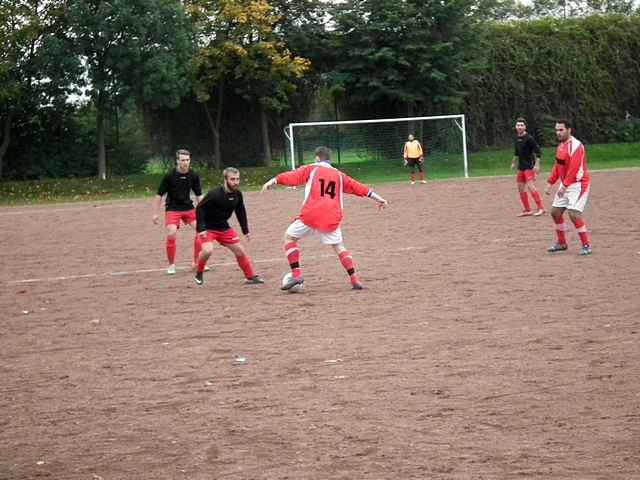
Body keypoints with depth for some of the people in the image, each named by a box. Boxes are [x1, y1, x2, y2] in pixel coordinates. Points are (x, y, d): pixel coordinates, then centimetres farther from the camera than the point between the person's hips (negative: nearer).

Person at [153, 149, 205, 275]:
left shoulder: (193, 176, -4)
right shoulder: (169, 176, -13)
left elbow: (199, 195, 8)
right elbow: (159, 195, -6)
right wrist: (156, 213, -6)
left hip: (188, 208, 3)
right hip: (172, 209, -3)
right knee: (171, 234, -17)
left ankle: (197, 262, 3)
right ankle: (171, 265, 3)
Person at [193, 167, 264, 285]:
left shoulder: (237, 194, -6)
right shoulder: (215, 194, -26)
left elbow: (240, 212, 10)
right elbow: (199, 209, -20)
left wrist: (246, 231, 12)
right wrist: (201, 229, -25)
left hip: (224, 228, 6)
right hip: (208, 229, -6)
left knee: (240, 251, 6)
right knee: (208, 250, -28)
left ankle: (251, 277, 20)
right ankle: (199, 273, -2)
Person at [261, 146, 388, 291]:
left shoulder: (311, 169, 11)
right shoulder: (339, 174, 20)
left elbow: (292, 176, -3)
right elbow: (358, 188, 21)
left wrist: (272, 181, -12)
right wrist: (379, 199, 27)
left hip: (311, 214, -3)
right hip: (332, 218, 3)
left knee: (289, 237, 11)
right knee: (339, 246, 15)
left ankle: (296, 275, -2)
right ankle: (355, 280, 3)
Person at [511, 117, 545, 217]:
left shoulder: (529, 138, -13)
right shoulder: (517, 138, 10)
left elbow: (538, 151, -15)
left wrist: (537, 165, -20)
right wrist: (514, 163, 30)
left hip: (529, 166, -8)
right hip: (521, 167, 9)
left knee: (530, 186, -18)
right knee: (521, 188, 10)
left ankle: (540, 208, -16)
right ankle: (527, 210, 19)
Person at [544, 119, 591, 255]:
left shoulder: (576, 145, -19)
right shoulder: (560, 145, 11)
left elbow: (574, 168, -26)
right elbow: (557, 166, 16)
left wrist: (565, 185, -28)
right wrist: (550, 183, 8)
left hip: (577, 184, -10)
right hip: (565, 184, 10)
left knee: (573, 213, -19)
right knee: (555, 212, 12)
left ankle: (586, 246, -11)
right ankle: (561, 243, 26)